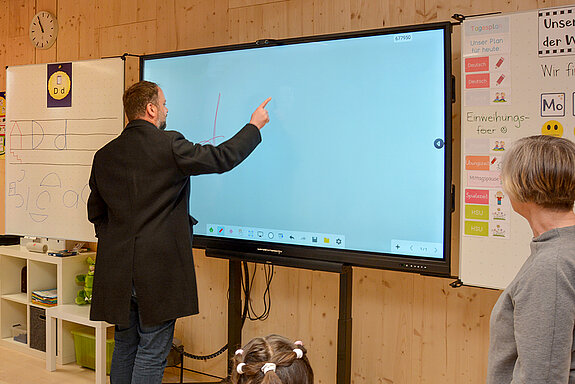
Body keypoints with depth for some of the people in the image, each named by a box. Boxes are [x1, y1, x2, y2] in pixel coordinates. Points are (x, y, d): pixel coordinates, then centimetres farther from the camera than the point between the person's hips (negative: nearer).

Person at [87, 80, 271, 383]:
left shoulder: (104, 155, 7)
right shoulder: (168, 145, -12)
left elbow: (96, 213, 14)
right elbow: (222, 158, -4)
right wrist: (255, 125, 9)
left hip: (116, 269, 6)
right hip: (159, 267, -6)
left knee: (124, 348, 18)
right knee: (152, 353, 3)